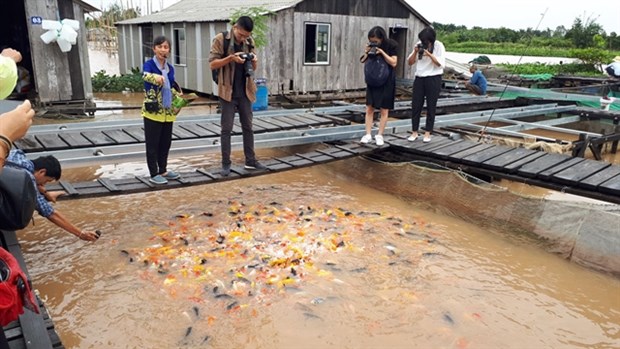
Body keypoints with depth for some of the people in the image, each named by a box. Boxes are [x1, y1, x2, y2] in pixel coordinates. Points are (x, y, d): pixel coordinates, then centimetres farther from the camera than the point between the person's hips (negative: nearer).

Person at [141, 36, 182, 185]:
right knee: (152, 144, 2)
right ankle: (154, 174, 10)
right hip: (153, 111, -6)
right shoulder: (149, 64, -9)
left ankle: (163, 170, 26)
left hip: (168, 111, 6)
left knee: (166, 143, 14)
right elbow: (146, 75, -31)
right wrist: (156, 77, -52)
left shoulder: (170, 68, 9)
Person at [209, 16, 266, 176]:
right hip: (228, 91, -4)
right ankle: (226, 163, 8)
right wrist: (231, 58, -23)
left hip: (245, 91, 4)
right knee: (227, 128, 1)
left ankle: (250, 160, 19)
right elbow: (212, 64, -10)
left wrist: (254, 61, -11)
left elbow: (254, 68, 12)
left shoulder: (249, 42, 6)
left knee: (248, 127, 10)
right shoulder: (220, 39, -7)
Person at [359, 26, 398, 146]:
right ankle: (368, 134, 6)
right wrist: (367, 52, -15)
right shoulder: (371, 46, -1)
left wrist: (382, 52, -21)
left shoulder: (391, 45, -10)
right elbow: (362, 61, 3)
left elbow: (394, 63, -13)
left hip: (386, 82, -3)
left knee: (384, 110, 3)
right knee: (369, 108, 1)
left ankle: (379, 135, 10)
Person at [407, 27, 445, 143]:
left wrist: (429, 54, -20)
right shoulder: (419, 45, 5)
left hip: (433, 79, -3)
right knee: (415, 105, 1)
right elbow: (410, 62, 7)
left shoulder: (438, 46, -5)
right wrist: (415, 52, -10)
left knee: (431, 107, 3)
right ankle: (414, 132, 10)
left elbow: (441, 64, -11)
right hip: (419, 78, 4)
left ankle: (427, 133, 11)